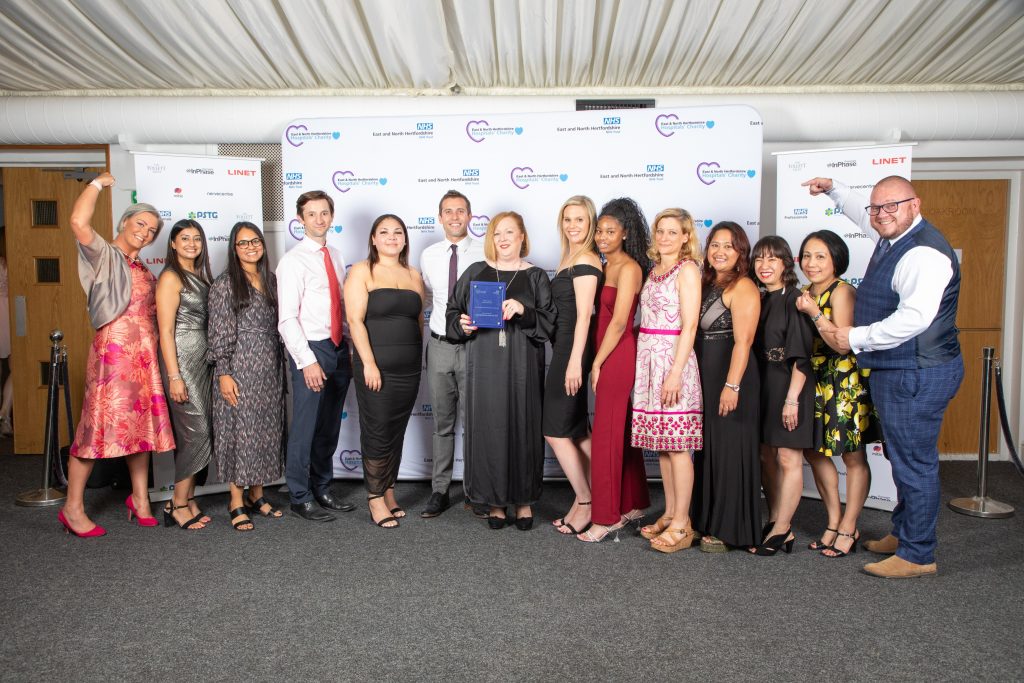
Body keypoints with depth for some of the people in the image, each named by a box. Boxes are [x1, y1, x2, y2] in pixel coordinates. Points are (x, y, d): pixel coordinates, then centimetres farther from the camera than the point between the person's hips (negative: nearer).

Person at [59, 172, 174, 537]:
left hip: (145, 353, 7)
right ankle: (73, 507, 3)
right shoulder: (104, 255, 0)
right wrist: (98, 183, -5)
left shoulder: (142, 268, 21)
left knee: (143, 423, 8)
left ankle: (140, 497, 18)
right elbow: (79, 221, -18)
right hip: (114, 349, -7)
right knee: (100, 424, -7)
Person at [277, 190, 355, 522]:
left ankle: (322, 488, 30)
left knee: (330, 426, 15)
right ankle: (300, 498, 15)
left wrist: (352, 349, 7)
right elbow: (287, 319, -13)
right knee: (305, 427, 0)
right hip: (311, 349, -6)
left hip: (339, 349, 7)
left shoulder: (336, 256, 12)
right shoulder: (293, 261, -8)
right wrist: (307, 361, -17)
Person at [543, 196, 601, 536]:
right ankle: (585, 500, 23)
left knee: (555, 431, -3)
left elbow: (583, 314, -18)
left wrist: (574, 363, -21)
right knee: (576, 430, 13)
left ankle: (585, 503, 8)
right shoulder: (572, 258, 15)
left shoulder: (584, 260, -13)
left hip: (572, 349, -9)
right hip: (566, 348, 9)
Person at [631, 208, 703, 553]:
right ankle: (670, 515, 21)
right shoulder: (655, 270, 16)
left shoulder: (687, 269, -6)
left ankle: (682, 525, 3)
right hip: (649, 359, 8)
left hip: (673, 360, -8)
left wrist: (676, 373, -18)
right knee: (661, 443, 11)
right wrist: (645, 364, 11)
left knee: (677, 445, -4)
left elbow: (689, 326, -12)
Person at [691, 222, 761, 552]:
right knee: (707, 448, 14)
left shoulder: (743, 288, -11)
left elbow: (743, 341, -18)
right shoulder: (706, 283, 14)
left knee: (728, 450, -1)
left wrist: (732, 386, -24)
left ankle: (730, 530, 11)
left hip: (730, 377, -8)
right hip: (704, 377, 8)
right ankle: (707, 521, 27)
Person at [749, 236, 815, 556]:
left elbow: (801, 355, -15)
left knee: (788, 459, 0)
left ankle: (781, 530, 9)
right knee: (766, 457, 12)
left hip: (789, 385, -8)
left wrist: (792, 398, -19)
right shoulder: (760, 301, 11)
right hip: (763, 385, 8)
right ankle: (776, 524, 23)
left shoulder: (793, 299, -11)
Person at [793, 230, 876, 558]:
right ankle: (834, 521, 25)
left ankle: (848, 529, 14)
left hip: (847, 381, -8)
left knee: (853, 456, 3)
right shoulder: (805, 294, 10)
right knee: (814, 450, 11)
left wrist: (814, 313, -21)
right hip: (816, 381, 8)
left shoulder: (842, 291, -13)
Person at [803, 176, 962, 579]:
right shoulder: (892, 239, 11)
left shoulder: (924, 253, -20)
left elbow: (915, 317, -30)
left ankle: (917, 556, 10)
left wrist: (856, 338, -23)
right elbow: (863, 215, 34)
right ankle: (903, 535, 34)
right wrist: (833, 189, 38)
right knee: (905, 459, 19)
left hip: (916, 376, -10)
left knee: (914, 463, -2)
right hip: (896, 373, 10)